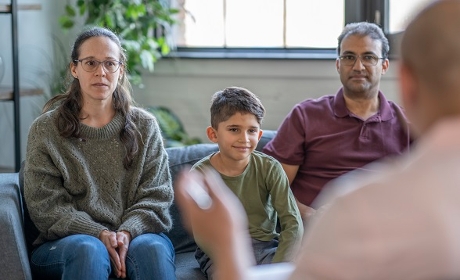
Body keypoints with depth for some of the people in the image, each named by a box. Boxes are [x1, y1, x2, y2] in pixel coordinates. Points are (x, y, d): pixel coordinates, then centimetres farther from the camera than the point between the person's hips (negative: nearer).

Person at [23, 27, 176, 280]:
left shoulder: (145, 126, 9)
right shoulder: (45, 130, 4)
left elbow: (157, 195, 3)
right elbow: (45, 204, -4)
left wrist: (127, 233, -17)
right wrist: (99, 235, -18)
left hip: (135, 235, 1)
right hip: (63, 245, -1)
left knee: (152, 247, -33)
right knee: (88, 249, -35)